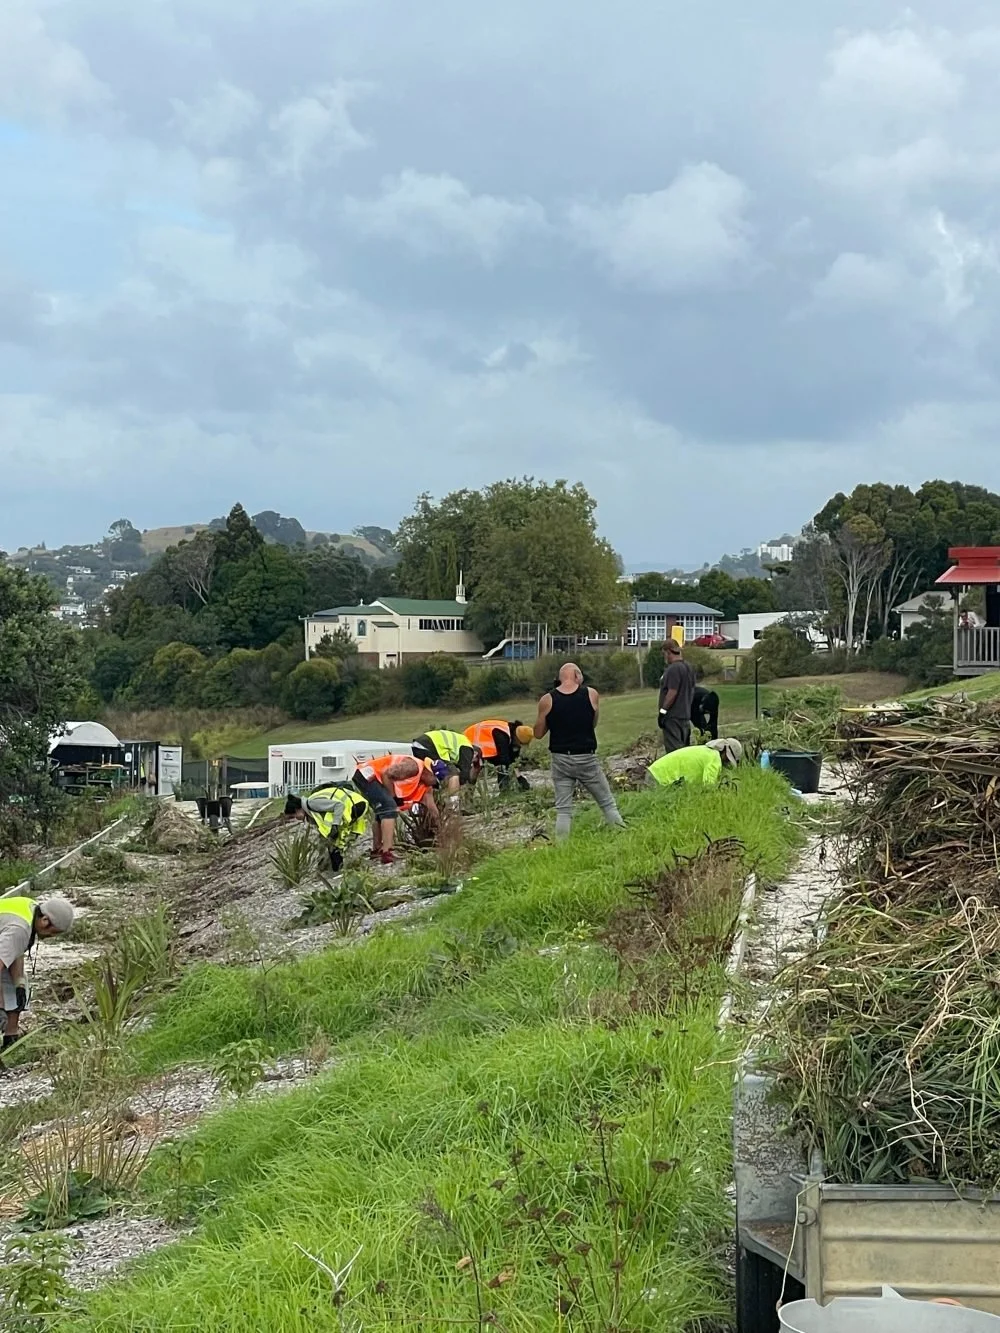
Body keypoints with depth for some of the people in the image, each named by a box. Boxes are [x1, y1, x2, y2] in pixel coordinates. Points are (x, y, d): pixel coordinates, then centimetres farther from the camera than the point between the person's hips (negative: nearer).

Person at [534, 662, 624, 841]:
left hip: (561, 759, 1)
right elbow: (593, 724, 10)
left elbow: (538, 734, 4)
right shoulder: (591, 694, -4)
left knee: (563, 810, 5)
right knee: (608, 804, 11)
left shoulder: (547, 700, -4)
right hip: (587, 759, -1)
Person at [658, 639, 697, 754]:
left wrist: (663, 711, -17)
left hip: (673, 716, -10)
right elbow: (692, 690, 19)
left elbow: (672, 692, -21)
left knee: (673, 748, -9)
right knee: (684, 746, 14)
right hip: (686, 715, 10)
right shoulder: (689, 668, 14)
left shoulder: (673, 669, -16)